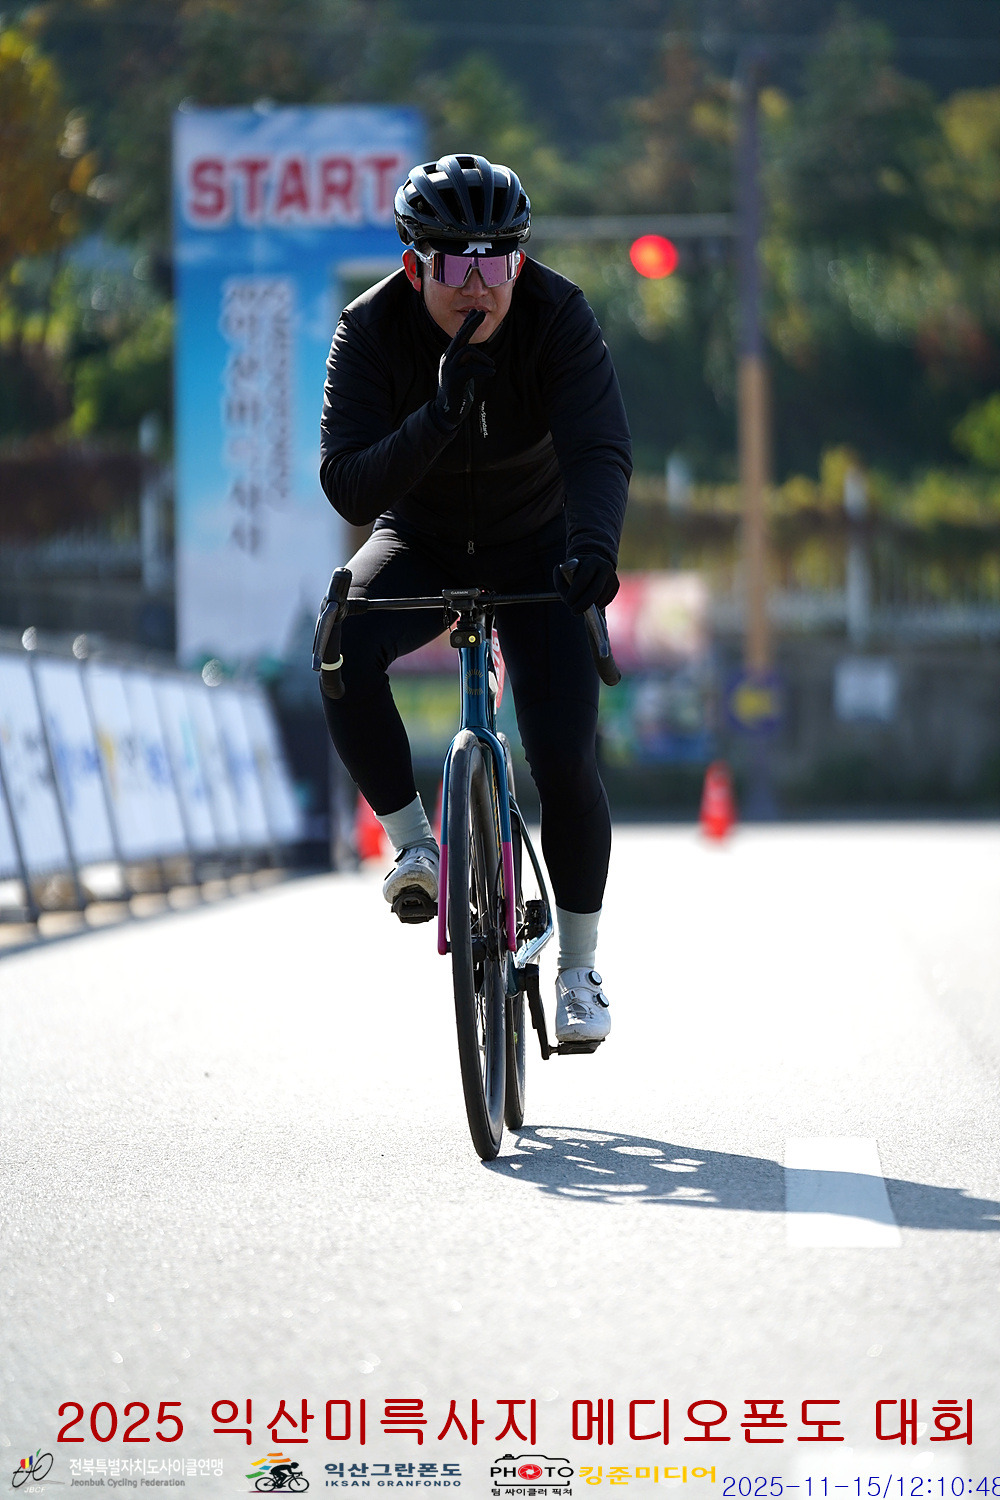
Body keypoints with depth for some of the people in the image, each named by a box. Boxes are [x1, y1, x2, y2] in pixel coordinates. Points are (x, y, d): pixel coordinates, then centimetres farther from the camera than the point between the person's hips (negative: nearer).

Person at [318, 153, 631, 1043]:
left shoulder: (558, 318, -23)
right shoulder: (373, 331, -22)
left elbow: (601, 452, -33)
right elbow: (350, 487, -29)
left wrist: (594, 545, -54)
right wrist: (440, 418, -45)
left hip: (536, 550, -1)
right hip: (422, 544, 1)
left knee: (565, 759, -12)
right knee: (347, 649, -33)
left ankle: (580, 970, 8)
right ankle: (413, 843, -13)